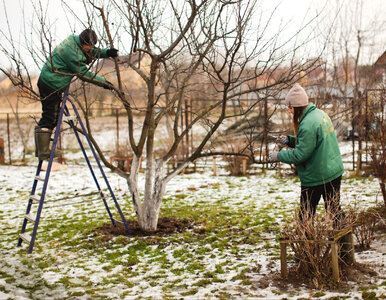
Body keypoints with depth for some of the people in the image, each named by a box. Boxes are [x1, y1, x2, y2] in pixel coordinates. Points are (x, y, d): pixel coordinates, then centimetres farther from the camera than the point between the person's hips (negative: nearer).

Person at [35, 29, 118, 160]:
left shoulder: (74, 40, 6)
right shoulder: (72, 52, -23)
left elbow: (93, 52, 18)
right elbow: (84, 74, -18)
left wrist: (107, 52, 1)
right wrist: (103, 82, -11)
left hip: (47, 81, 10)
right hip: (51, 85, -10)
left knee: (52, 117, 14)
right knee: (50, 118, -8)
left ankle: (41, 149, 20)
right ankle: (43, 152, -4)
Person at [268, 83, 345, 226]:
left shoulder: (307, 124, -23)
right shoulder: (320, 114, 6)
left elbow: (300, 154, -21)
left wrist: (279, 155, -9)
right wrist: (289, 140, 7)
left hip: (315, 177, -9)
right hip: (334, 171, 9)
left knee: (306, 214, 6)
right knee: (334, 209, 17)